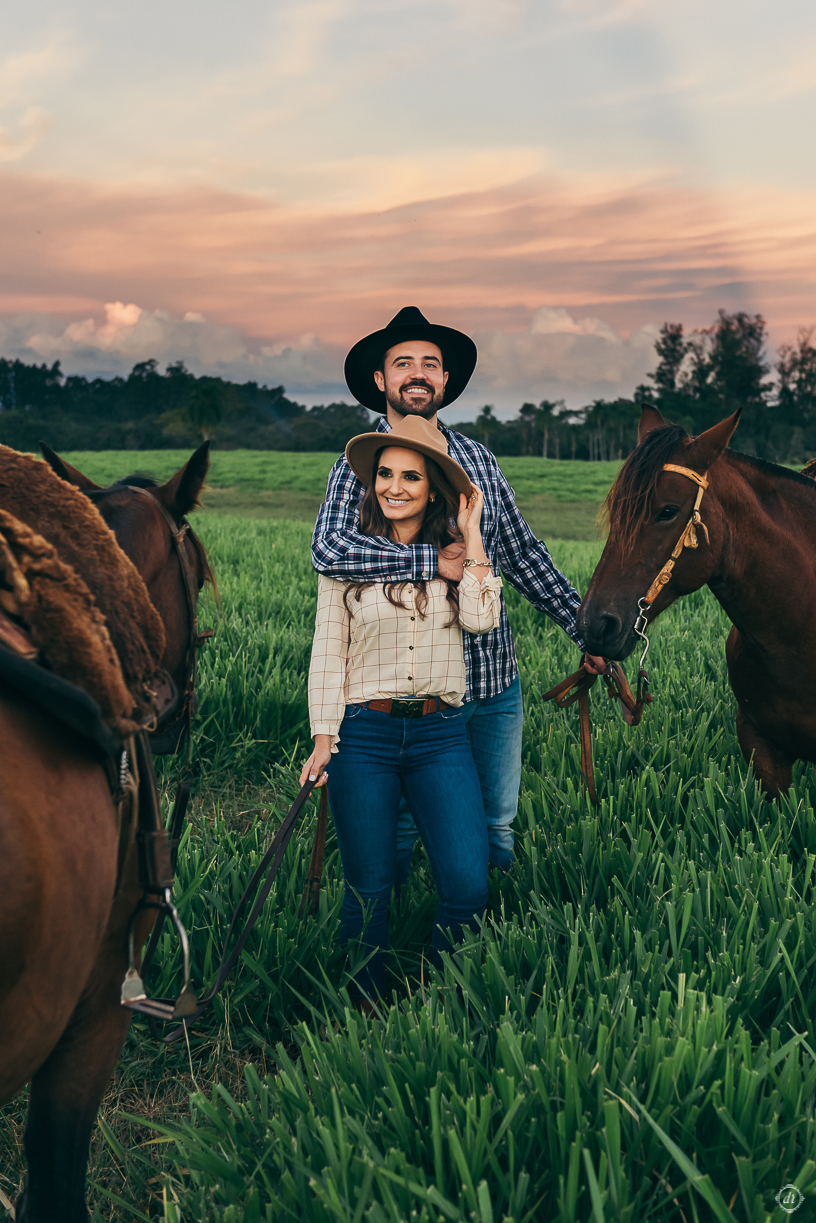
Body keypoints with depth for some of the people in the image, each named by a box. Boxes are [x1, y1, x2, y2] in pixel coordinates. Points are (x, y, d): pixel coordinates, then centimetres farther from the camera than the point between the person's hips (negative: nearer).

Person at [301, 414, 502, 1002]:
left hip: (442, 735, 1)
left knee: (468, 886, -6)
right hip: (364, 733, -1)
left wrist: (471, 534, -4)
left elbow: (482, 619, -10)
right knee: (368, 890, 6)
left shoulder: (457, 553, 8)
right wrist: (323, 742, -2)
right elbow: (328, 652, 3)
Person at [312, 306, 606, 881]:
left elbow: (522, 552, 13)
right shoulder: (360, 464, -9)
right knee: (398, 829, 14)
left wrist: (584, 626, 11)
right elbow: (329, 550, -28)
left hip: (496, 682, 4)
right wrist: (436, 561, -30)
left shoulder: (478, 457, 7)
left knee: (498, 823, 18)